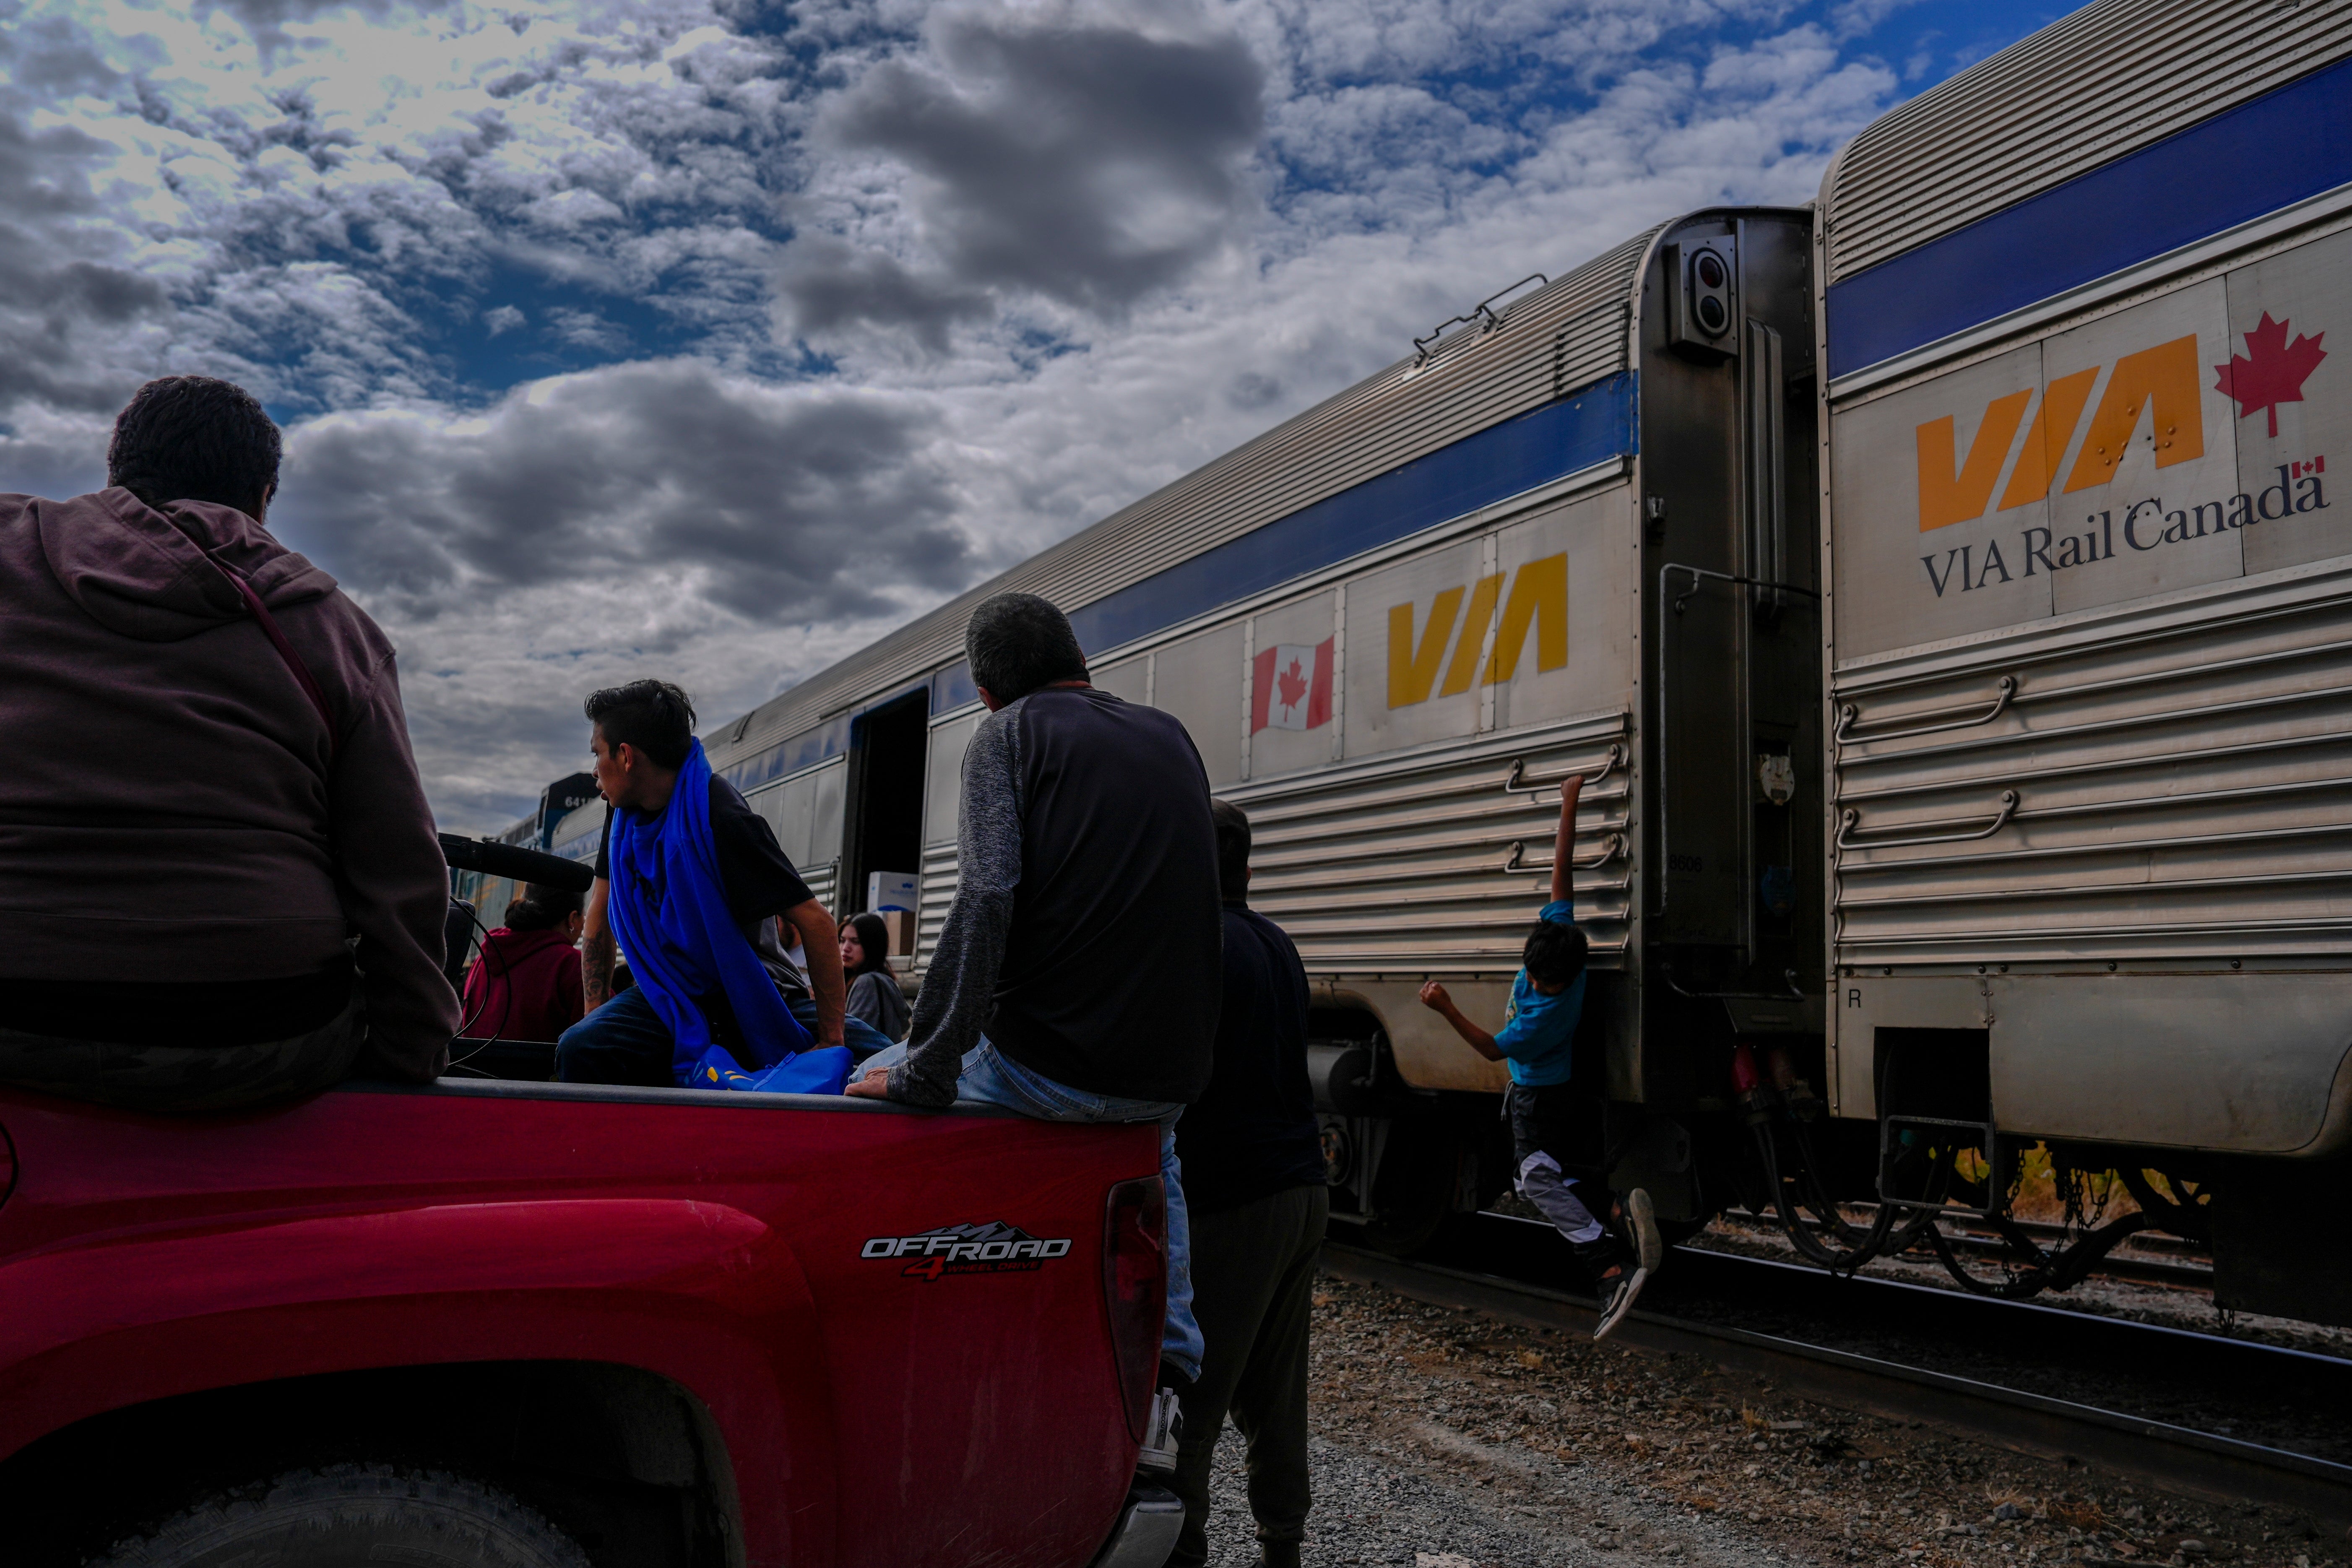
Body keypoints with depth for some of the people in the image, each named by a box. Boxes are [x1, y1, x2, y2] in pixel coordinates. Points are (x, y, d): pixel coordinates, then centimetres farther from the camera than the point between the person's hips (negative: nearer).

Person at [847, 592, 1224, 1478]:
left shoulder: (1010, 734, -1)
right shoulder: (1172, 738, 16)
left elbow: (985, 901, -17)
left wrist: (925, 1072, -15)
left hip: (1046, 1066, -5)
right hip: (1171, 1076, 6)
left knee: (871, 1090, 22)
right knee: (1153, 1156, 40)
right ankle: (1164, 1388, 28)